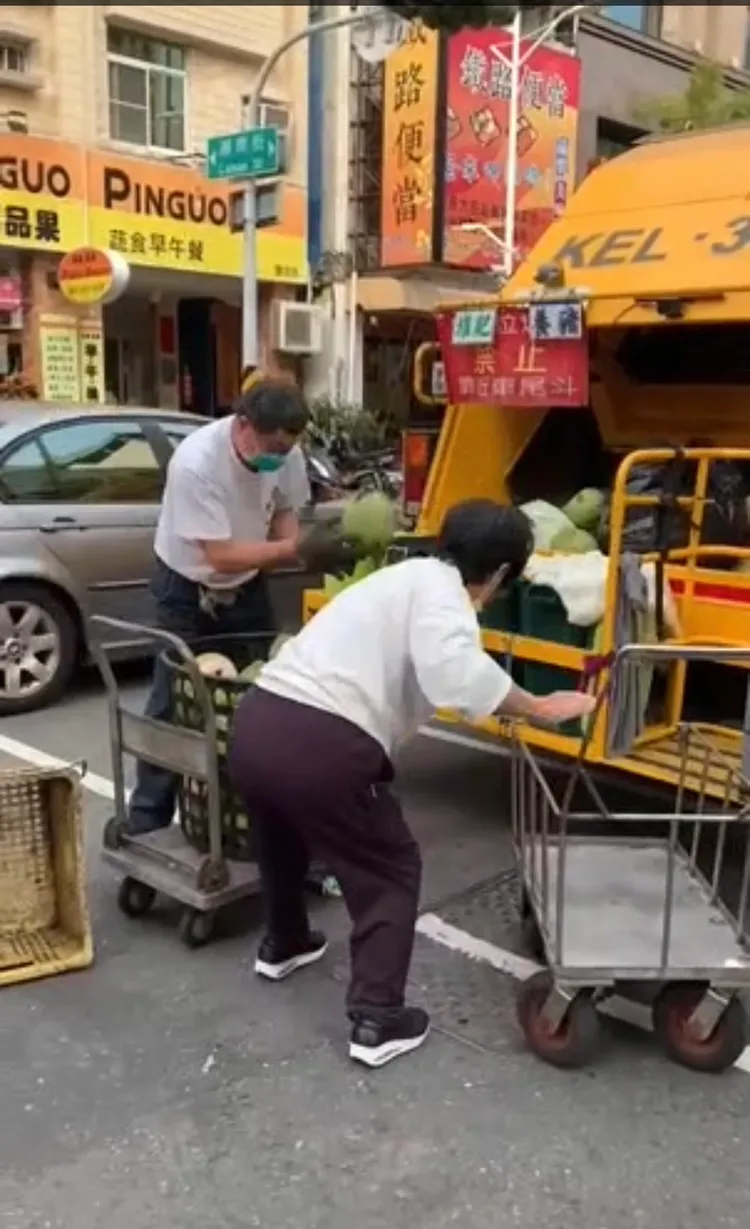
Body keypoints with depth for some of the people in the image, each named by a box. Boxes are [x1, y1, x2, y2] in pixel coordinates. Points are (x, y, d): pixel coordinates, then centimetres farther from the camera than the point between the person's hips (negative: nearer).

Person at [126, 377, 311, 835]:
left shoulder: (286, 452, -18)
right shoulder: (195, 463, -34)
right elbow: (222, 556, -33)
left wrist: (289, 549, -20)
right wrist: (294, 547, -33)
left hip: (248, 587, 5)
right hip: (187, 590, -5)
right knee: (173, 705, -1)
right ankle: (148, 822, 11)